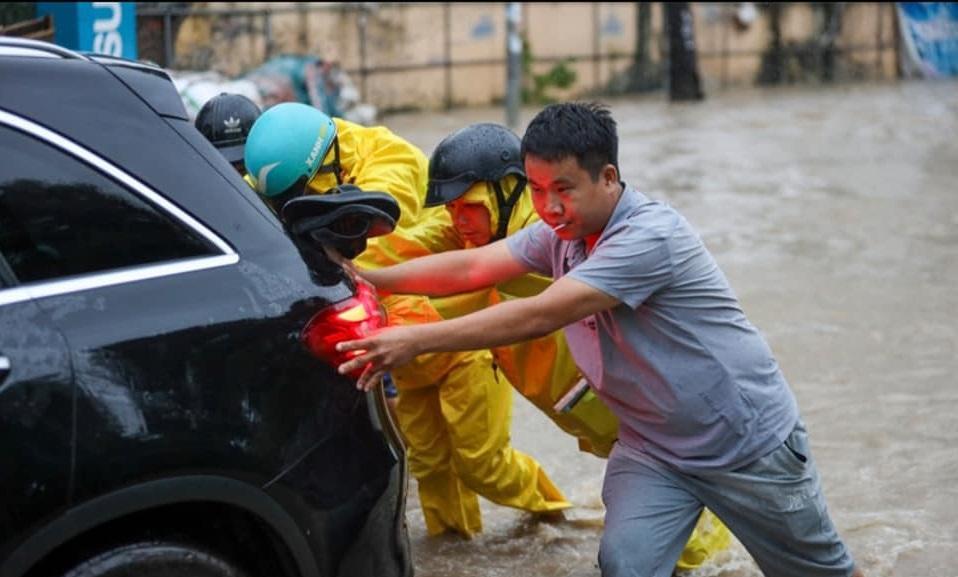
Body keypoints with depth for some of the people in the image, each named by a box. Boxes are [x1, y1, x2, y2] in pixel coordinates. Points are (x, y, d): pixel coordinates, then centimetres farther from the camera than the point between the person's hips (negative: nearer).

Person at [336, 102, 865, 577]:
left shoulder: (650, 236, -31)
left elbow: (539, 316, -36)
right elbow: (470, 268, -11)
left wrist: (417, 341, -38)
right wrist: (370, 278, -22)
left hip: (749, 446, -6)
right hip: (653, 447, 6)